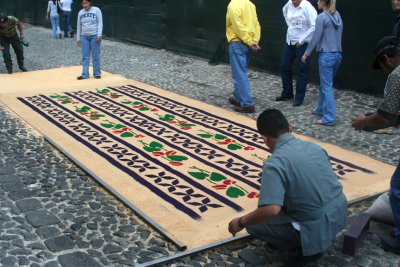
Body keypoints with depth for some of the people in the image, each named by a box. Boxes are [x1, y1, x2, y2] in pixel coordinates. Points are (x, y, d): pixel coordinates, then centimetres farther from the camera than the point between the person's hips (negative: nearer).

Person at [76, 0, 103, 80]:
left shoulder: (96, 10, -4)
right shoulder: (80, 12, 9)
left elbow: (100, 23, -8)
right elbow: (79, 26, 13)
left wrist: (99, 35, -17)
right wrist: (78, 38, 12)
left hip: (94, 36, -4)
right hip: (84, 37, 4)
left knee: (95, 56, 0)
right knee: (85, 56, 2)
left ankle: (97, 73, 9)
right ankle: (85, 74, 5)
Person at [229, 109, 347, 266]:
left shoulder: (275, 162, -19)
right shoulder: (313, 146, 4)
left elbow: (271, 210, -29)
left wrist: (241, 223, -11)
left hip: (317, 227, -7)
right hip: (340, 215, 7)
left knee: (254, 224, 7)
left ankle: (308, 246, 6)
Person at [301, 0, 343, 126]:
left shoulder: (322, 17, -11)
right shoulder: (337, 16, 11)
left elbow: (316, 38, -9)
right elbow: (337, 35, 14)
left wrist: (307, 53, 0)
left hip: (327, 55, -8)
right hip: (337, 55, 8)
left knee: (327, 86, -5)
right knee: (325, 84, 20)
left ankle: (329, 118, -4)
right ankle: (321, 109, 32)